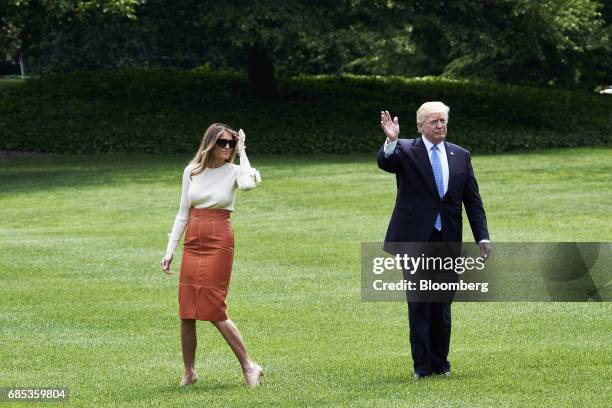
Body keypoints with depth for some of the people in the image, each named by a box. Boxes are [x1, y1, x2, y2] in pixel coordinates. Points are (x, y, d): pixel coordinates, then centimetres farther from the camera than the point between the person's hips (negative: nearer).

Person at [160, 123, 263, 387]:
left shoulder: (233, 172, -2)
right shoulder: (191, 171, 7)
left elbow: (248, 184, -28)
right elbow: (183, 214, 12)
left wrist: (241, 151, -15)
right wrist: (170, 250, 8)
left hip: (220, 244, -4)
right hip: (193, 243, 4)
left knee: (215, 311, -9)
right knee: (186, 313, 3)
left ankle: (249, 367, 2)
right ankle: (189, 372, 16)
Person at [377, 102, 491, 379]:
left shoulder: (460, 156, 11)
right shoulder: (405, 151, 0)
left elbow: (473, 201, 12)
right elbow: (384, 162, -22)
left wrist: (482, 238, 5)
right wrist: (391, 141, -42)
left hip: (447, 241, 3)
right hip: (415, 240, -3)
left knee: (442, 304, 6)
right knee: (419, 303, -3)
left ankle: (440, 363, 15)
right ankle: (422, 365, 3)